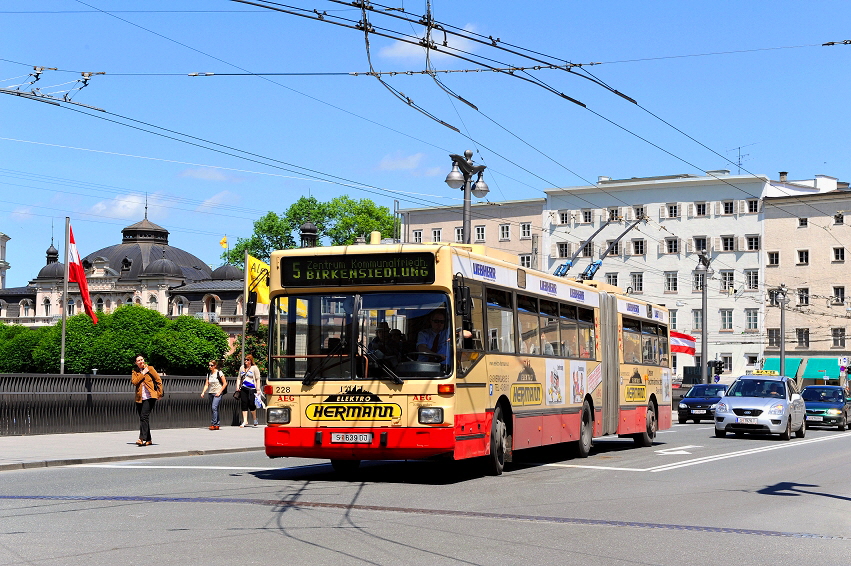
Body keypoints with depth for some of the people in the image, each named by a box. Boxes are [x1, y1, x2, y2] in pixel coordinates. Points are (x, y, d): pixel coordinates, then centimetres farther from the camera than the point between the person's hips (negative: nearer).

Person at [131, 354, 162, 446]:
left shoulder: (150, 368, 3)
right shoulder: (135, 371, 11)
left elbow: (159, 380, 6)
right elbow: (134, 382, -6)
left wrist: (159, 393, 4)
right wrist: (143, 373, -8)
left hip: (149, 397, -5)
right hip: (139, 399, 5)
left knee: (144, 417, -17)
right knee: (143, 418, 8)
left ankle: (142, 439, -23)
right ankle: (148, 440, 17)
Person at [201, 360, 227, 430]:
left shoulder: (219, 373, -5)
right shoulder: (208, 374, 10)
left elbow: (225, 383, -5)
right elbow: (206, 385, 9)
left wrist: (219, 392, -10)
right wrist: (203, 392, -7)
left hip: (217, 393, -6)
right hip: (211, 393, 6)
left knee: (214, 407, -19)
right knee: (213, 409, 6)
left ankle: (213, 424, -19)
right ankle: (217, 425, 11)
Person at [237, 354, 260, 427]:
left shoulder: (254, 368, 3)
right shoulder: (242, 367, 17)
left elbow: (258, 379, 0)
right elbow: (239, 378, 22)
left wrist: (258, 389, -7)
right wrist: (237, 386, 7)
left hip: (252, 389, -4)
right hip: (243, 389, 4)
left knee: (251, 404, -7)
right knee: (244, 404, -1)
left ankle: (255, 419, 15)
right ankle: (245, 421, 2)